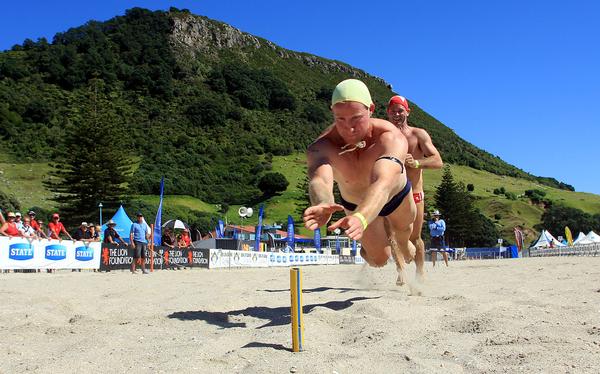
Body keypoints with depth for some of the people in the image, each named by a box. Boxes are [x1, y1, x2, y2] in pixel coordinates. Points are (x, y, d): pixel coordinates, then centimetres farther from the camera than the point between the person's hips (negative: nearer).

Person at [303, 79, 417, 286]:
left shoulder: (392, 139, -43)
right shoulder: (321, 147, -40)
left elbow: (384, 183, -61)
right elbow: (319, 180, -60)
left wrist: (361, 218, -80)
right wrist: (322, 204, -85)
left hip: (397, 195, 0)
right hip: (355, 204, 0)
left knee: (403, 231, 28)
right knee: (379, 259, 11)